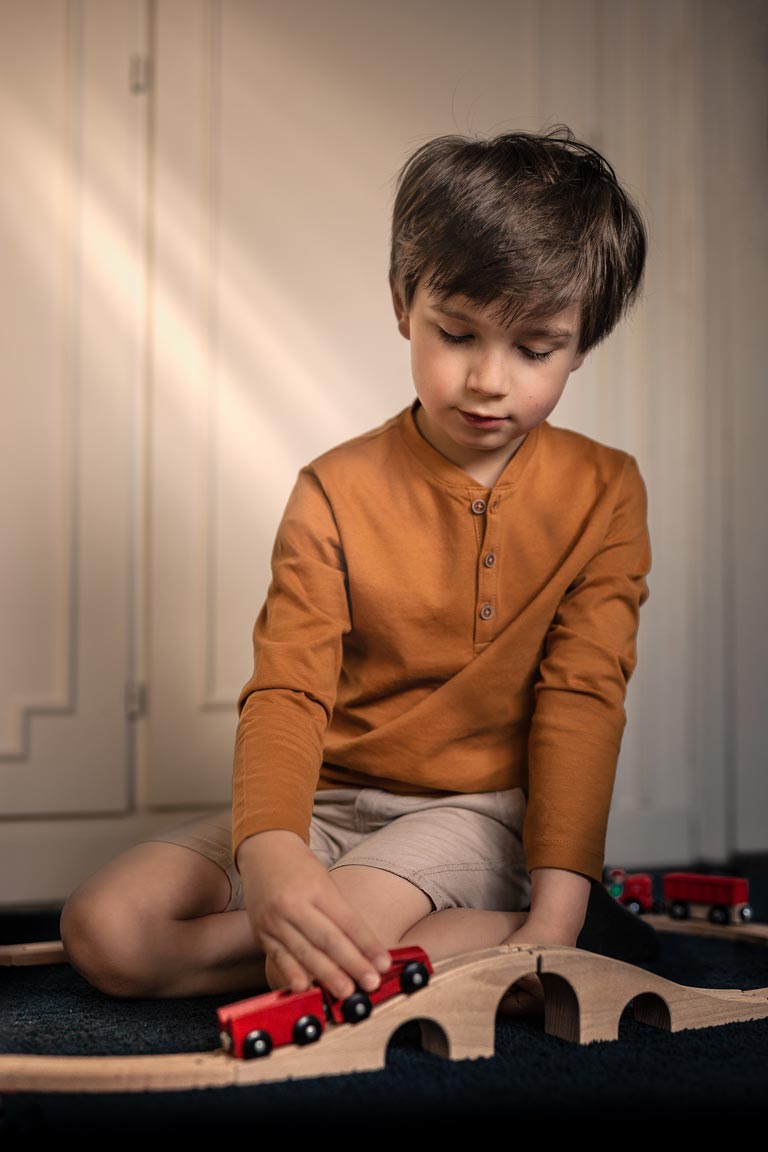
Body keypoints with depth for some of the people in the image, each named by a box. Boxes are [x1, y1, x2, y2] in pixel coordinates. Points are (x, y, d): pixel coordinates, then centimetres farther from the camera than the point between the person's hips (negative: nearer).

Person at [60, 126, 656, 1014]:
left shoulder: (603, 493, -4)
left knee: (319, 960, -35)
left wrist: (558, 907, -20)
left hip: (478, 813, -4)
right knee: (101, 927, -16)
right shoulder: (337, 491, -5)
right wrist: (269, 850, -36)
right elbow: (286, 689, -15)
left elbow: (581, 697, -8)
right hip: (328, 802, 4)